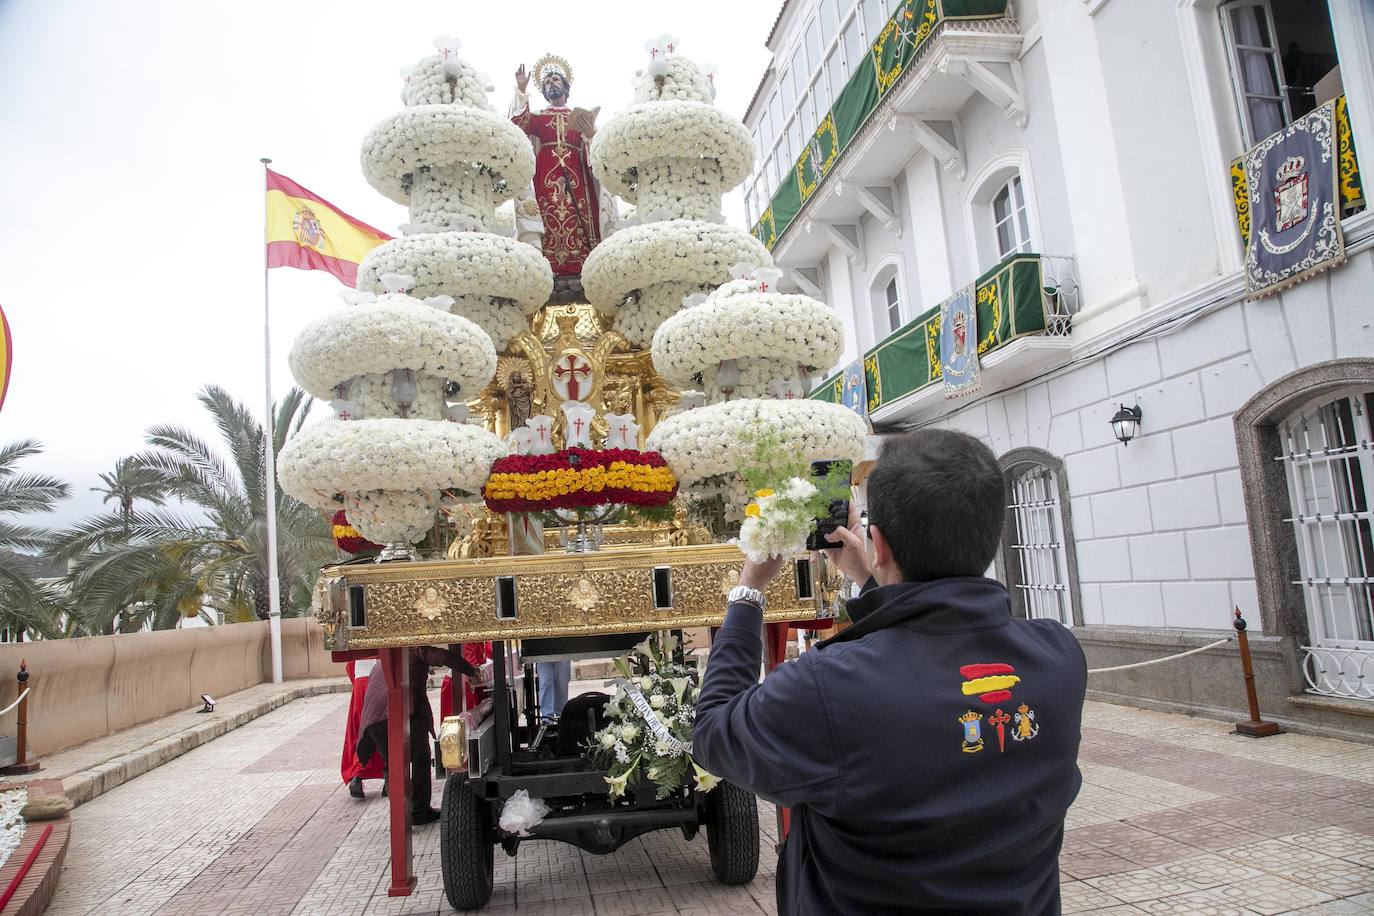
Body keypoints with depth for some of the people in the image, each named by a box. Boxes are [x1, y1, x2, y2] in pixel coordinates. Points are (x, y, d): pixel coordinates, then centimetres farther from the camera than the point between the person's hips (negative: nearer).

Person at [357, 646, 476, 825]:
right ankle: (420, 812, 13)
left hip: (373, 719, 6)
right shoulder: (414, 651, 14)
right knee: (420, 761, 9)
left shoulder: (379, 665, 34)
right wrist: (471, 672, 9)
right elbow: (447, 657, 0)